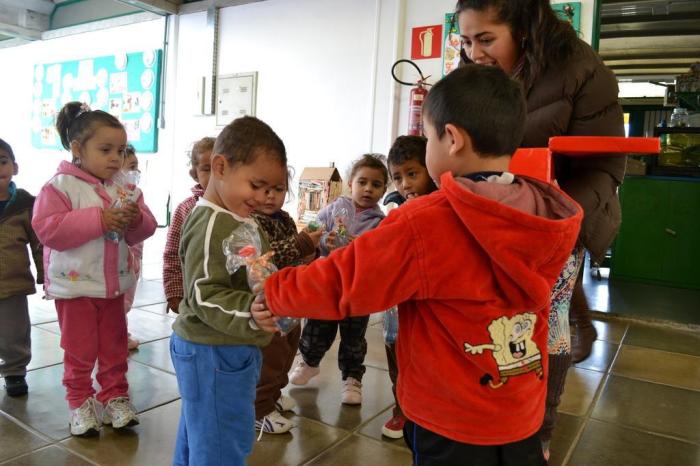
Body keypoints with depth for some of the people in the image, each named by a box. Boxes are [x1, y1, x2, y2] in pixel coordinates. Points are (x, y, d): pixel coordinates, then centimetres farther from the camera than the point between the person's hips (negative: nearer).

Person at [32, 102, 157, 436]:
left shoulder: (124, 188, 3)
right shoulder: (60, 185, -12)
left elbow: (145, 229, 4)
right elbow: (47, 228, -21)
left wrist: (137, 220, -20)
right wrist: (98, 220, -26)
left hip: (114, 284, 4)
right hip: (75, 285, -4)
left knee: (115, 347, 14)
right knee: (79, 350, 9)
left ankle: (116, 396, 29)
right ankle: (80, 402, 26)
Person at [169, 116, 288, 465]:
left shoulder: (241, 220, 12)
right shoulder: (211, 224, -21)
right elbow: (205, 297, -25)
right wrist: (254, 312, -37)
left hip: (233, 349, 10)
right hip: (213, 353, -10)